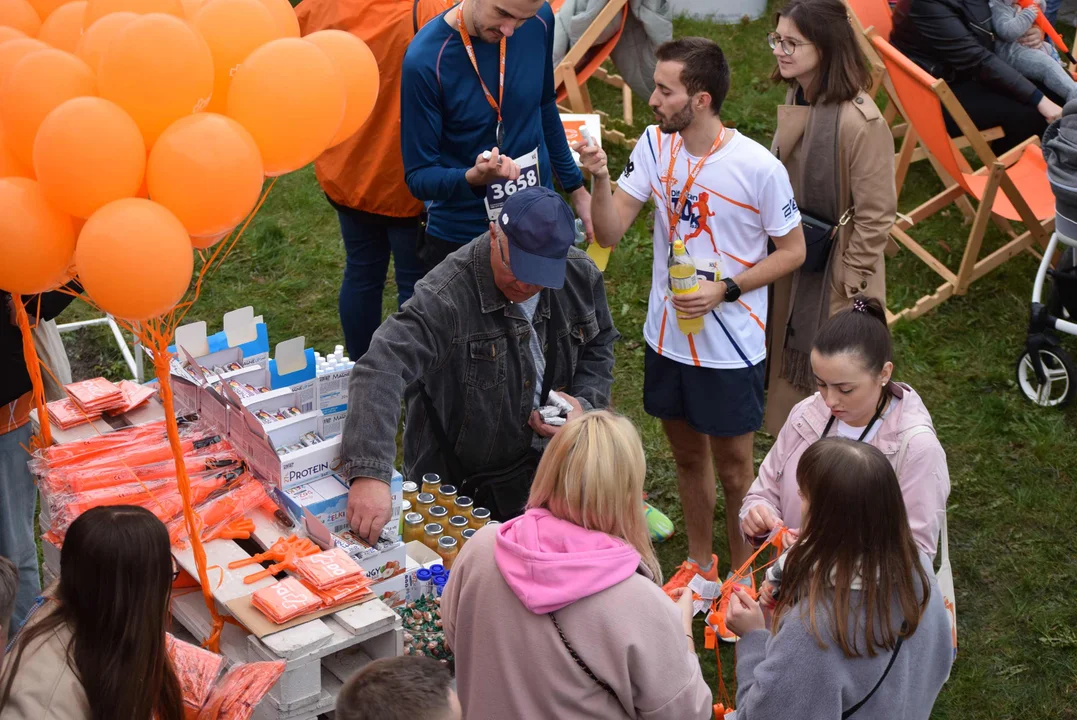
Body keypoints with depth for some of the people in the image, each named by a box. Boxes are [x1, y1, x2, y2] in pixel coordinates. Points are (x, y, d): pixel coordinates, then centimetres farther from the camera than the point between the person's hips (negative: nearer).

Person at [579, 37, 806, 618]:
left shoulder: (758, 168, -20)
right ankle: (699, 562, 42)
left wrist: (725, 289, -20)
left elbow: (793, 250, -9)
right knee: (687, 452, 22)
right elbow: (609, 233, -8)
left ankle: (742, 576, 32)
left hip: (730, 345, -5)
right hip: (667, 335, 5)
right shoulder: (654, 146, -5)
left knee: (733, 466, 10)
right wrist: (600, 179, -26)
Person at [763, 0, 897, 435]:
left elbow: (875, 216, -20)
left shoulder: (860, 123, -28)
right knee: (791, 375, 21)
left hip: (836, 274, -8)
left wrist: (851, 291, -15)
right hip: (794, 261, 8)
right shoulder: (796, 97, -3)